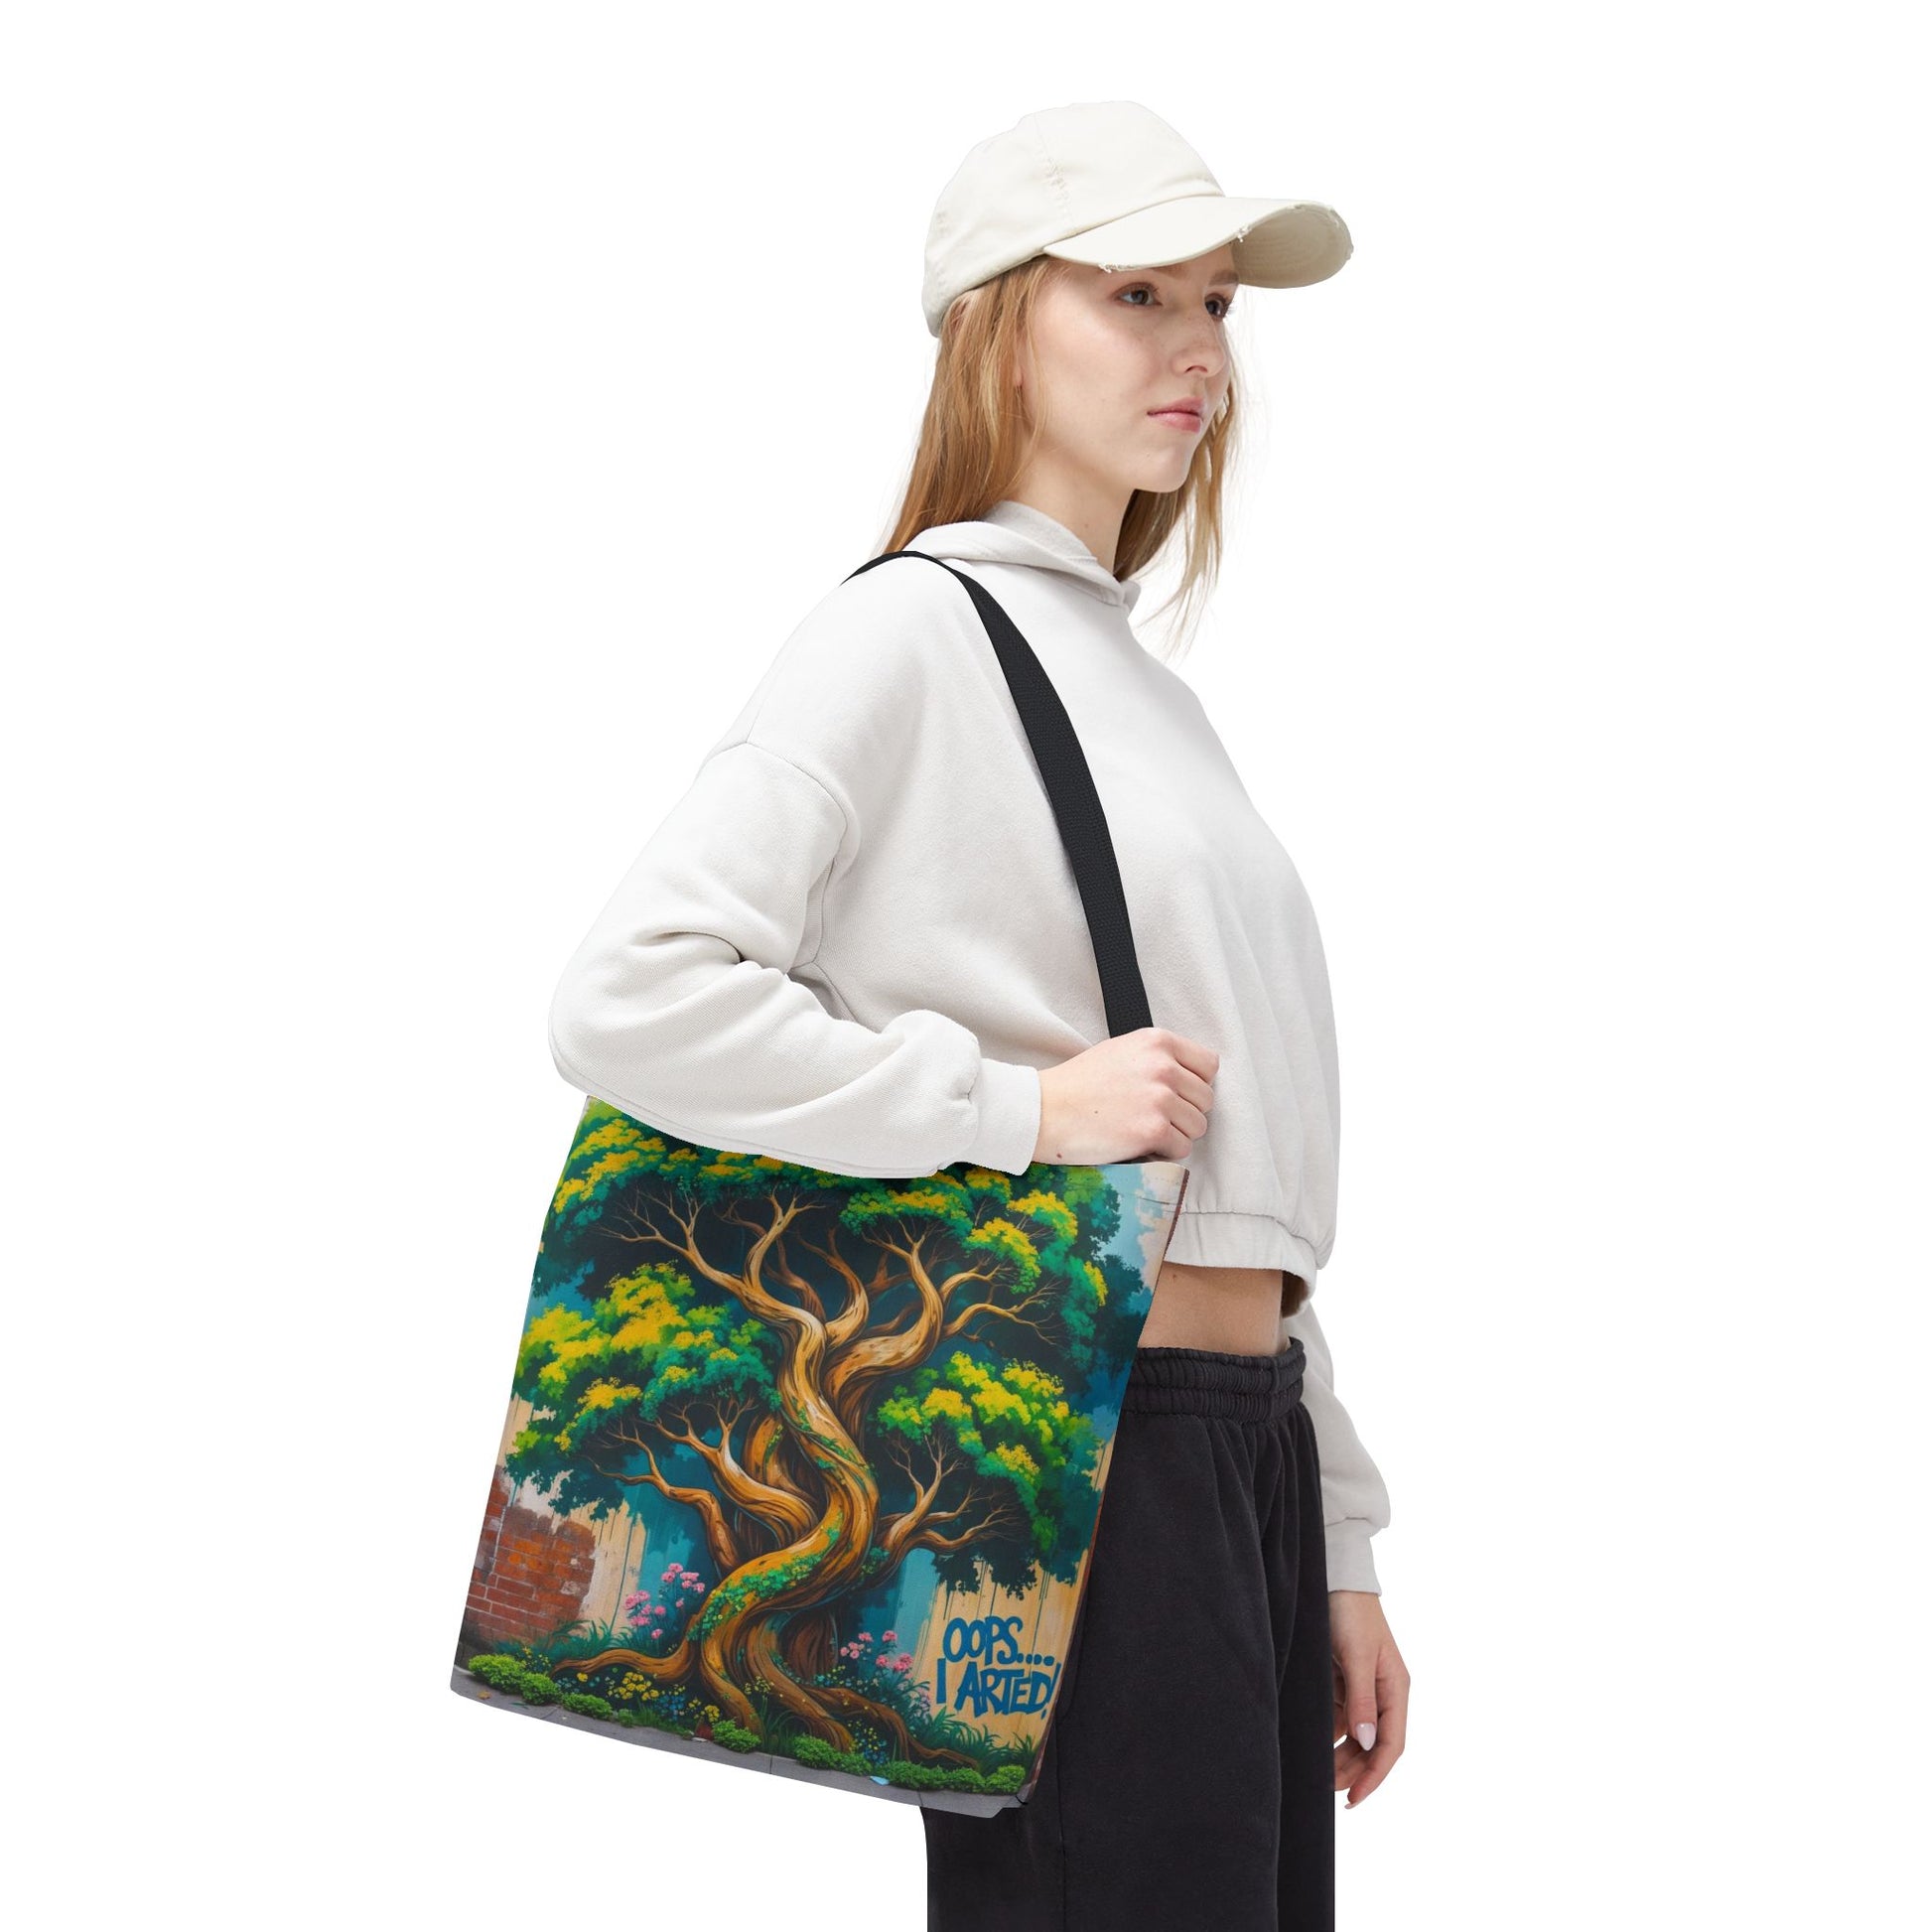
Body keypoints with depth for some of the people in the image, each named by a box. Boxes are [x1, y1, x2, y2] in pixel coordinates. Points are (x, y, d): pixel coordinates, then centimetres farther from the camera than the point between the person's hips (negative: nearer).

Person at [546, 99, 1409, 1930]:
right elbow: (626, 1001, -19)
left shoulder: (1142, 683, 19)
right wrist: (1022, 1105, -19)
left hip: (1242, 1442, 8)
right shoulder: (914, 629, -6)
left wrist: (1333, 1546, 18)